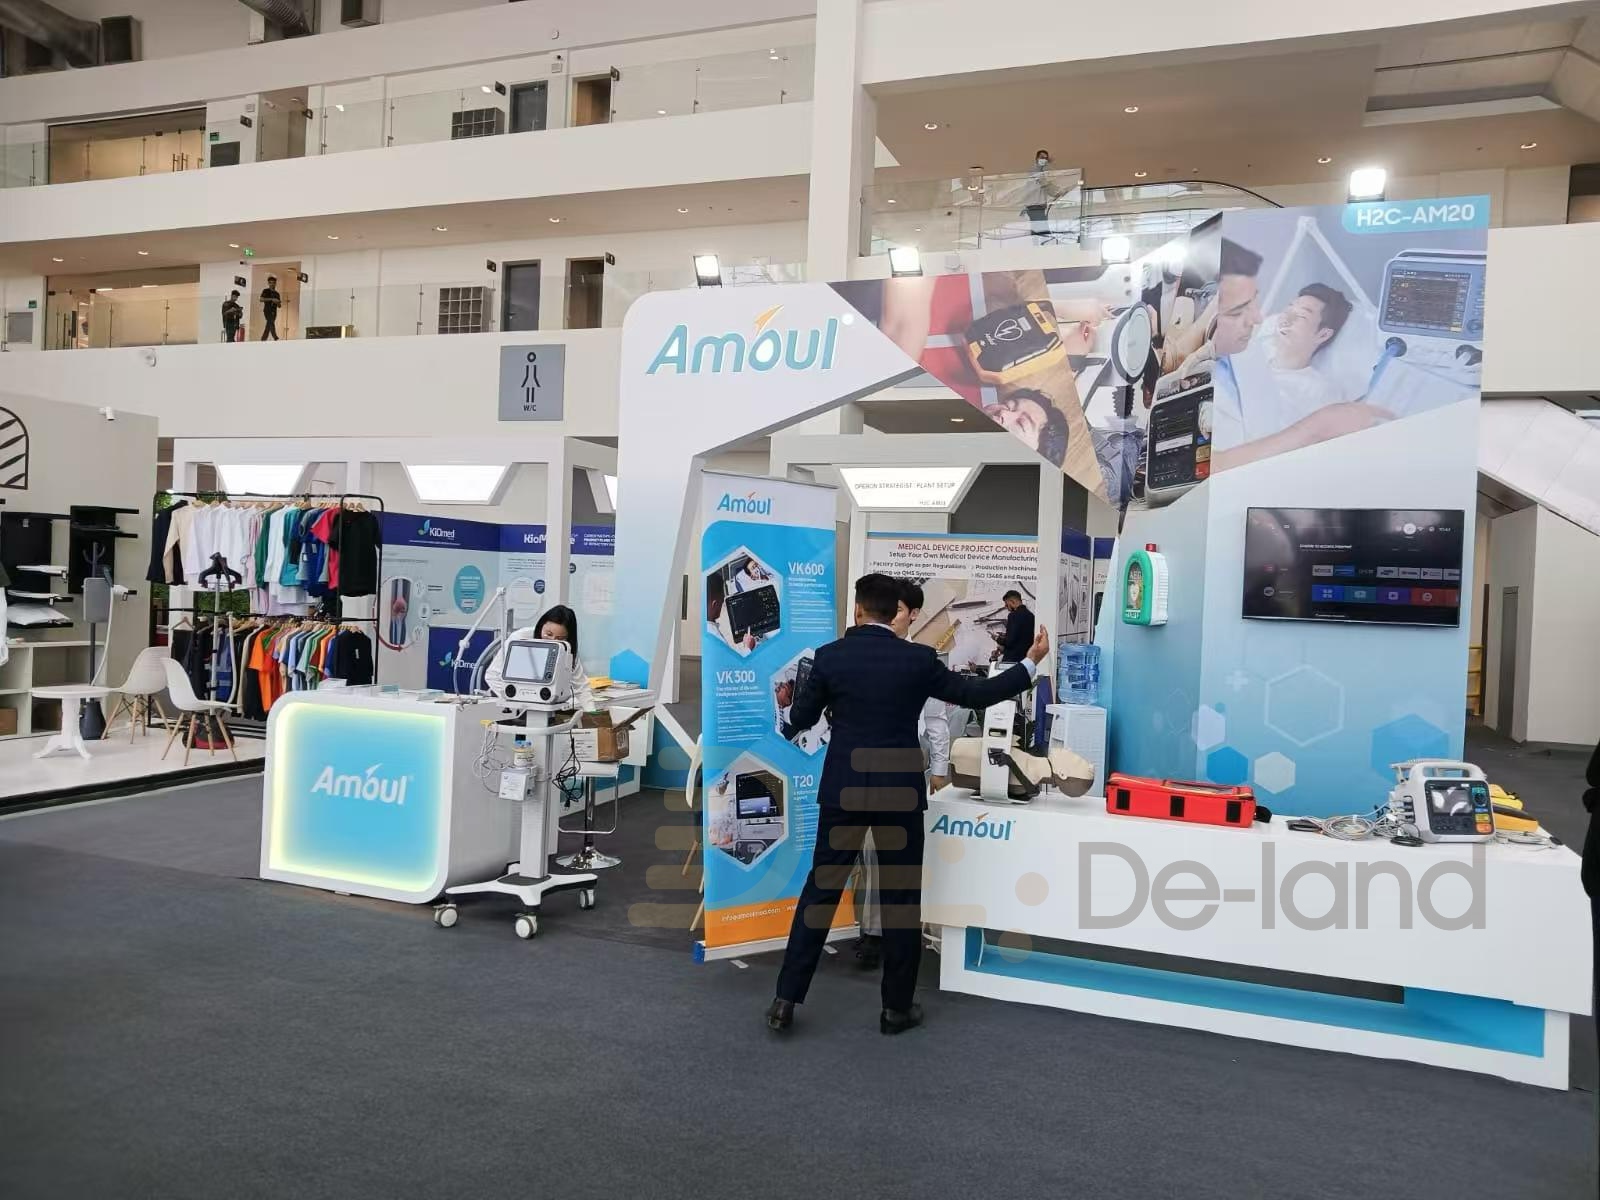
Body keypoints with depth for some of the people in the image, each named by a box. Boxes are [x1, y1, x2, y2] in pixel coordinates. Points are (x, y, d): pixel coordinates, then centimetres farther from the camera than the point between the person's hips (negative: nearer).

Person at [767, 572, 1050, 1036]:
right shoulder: (918, 659, -6)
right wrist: (1031, 663, 13)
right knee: (901, 896, 10)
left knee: (821, 889, 9)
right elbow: (976, 695, 2)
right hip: (900, 792, -1)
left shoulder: (830, 656, -4)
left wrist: (796, 699, 29)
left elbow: (801, 719, 5)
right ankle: (897, 1008, 18)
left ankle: (786, 1000, 11)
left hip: (844, 789, 1)